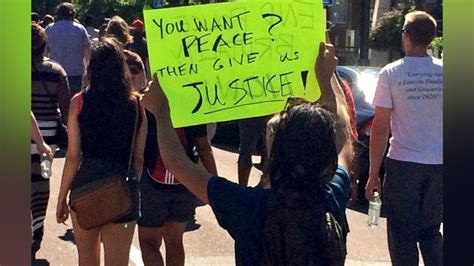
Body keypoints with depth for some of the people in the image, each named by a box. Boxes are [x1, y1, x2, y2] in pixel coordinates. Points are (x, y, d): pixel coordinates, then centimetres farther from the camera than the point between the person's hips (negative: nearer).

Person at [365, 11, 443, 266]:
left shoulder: (391, 73, -7)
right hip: (438, 165, 3)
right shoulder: (442, 71, 1)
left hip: (403, 164, -3)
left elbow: (380, 128, -8)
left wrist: (373, 174, -3)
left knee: (403, 236, 6)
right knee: (431, 232, 17)